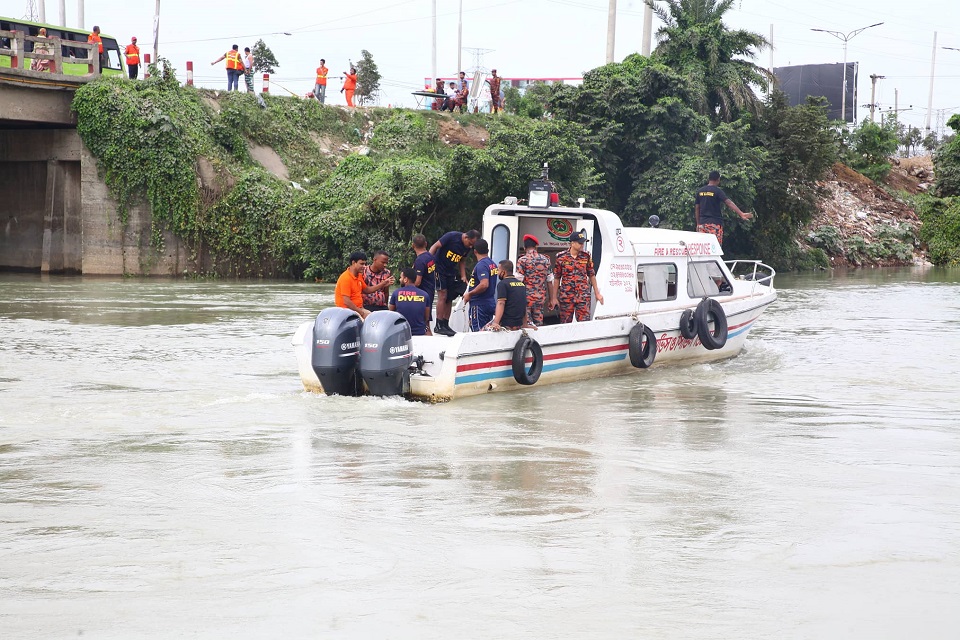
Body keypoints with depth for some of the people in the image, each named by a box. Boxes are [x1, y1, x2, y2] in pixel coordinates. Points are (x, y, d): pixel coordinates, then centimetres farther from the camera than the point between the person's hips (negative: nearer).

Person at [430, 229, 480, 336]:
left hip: (451, 273, 7)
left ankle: (445, 325, 15)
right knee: (442, 296, -11)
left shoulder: (468, 247, 3)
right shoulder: (452, 236, -18)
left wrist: (463, 276, 6)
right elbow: (435, 246, -17)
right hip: (439, 268, -7)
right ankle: (439, 326, -8)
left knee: (449, 299, 7)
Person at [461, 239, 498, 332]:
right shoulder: (493, 264, 12)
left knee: (477, 331, -8)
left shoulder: (481, 265, -17)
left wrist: (469, 294, -18)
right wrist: (470, 285, 28)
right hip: (491, 302, 9)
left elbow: (484, 284, -28)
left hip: (479, 304, -9)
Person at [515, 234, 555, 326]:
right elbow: (549, 282, 9)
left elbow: (519, 281, -9)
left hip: (526, 297, -4)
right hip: (541, 298, 4)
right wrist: (551, 299, 15)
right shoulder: (545, 260, 7)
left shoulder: (522, 260, -6)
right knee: (538, 324, 9)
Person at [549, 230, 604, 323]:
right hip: (566, 297, -1)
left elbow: (592, 276, 12)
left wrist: (597, 293, 10)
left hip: (583, 297, 1)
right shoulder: (561, 258, -1)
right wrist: (554, 297, 3)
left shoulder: (586, 257, 5)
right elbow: (556, 279, 4)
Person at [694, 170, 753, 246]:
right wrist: (741, 214, -26)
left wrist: (698, 223, 20)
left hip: (702, 222, 5)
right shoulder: (717, 191, -8)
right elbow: (729, 202, -19)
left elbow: (697, 208, 12)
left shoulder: (700, 191, 8)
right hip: (715, 223, -5)